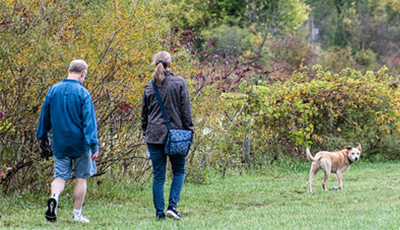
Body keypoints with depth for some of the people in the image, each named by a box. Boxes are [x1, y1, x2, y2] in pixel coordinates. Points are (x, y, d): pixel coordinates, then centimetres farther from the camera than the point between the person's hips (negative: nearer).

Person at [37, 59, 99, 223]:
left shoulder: (53, 90, 3)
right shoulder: (82, 93, -11)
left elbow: (45, 116, 13)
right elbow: (89, 120, -15)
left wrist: (43, 136, 26)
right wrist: (94, 145, -16)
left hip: (60, 143, 3)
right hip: (79, 142, -3)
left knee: (60, 176, 7)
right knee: (81, 177, 8)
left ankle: (54, 197, -24)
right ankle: (77, 214, 11)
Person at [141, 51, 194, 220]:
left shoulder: (149, 86, 5)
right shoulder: (179, 83, -4)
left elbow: (144, 113, 10)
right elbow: (186, 111, -4)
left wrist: (145, 133, 19)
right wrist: (189, 131, 2)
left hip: (154, 136, 2)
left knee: (158, 175, 6)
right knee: (179, 171, 10)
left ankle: (159, 212, 4)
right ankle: (172, 206, -5)